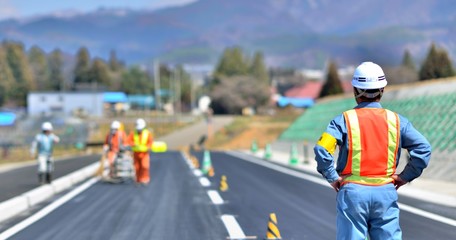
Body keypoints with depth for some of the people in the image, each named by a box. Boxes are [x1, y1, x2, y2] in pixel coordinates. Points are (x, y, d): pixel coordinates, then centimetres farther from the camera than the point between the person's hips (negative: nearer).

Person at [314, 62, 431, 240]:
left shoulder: (345, 120, -3)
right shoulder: (396, 120, 4)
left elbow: (322, 149, -16)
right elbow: (423, 148, -4)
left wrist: (332, 177, -4)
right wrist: (405, 176, 4)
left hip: (353, 191, -2)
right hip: (386, 192, 2)